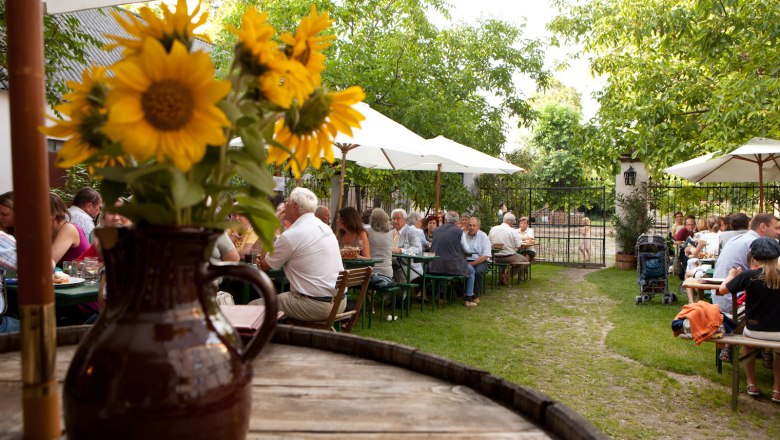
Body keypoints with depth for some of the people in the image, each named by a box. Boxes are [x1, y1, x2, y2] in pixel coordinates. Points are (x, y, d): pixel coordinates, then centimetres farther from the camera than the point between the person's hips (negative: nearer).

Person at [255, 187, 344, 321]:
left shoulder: (291, 235, -14)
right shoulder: (325, 228, 12)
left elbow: (265, 266, 1)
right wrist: (266, 260, 10)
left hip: (315, 305, -9)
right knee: (279, 297, 30)